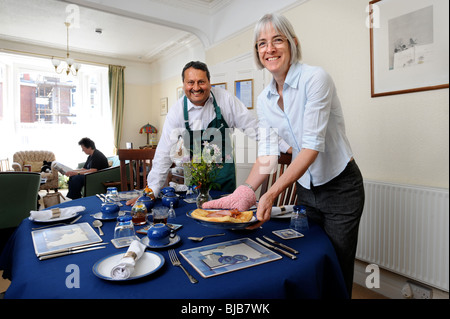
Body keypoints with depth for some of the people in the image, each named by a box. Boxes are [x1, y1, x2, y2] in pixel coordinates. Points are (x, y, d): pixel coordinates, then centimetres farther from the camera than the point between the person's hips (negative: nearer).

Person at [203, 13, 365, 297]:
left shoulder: (315, 78, -19)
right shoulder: (265, 100, 0)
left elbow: (312, 145, -27)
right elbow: (267, 153, -5)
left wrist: (272, 194, -34)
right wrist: (246, 193, -20)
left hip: (340, 187, -5)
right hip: (306, 188, 5)